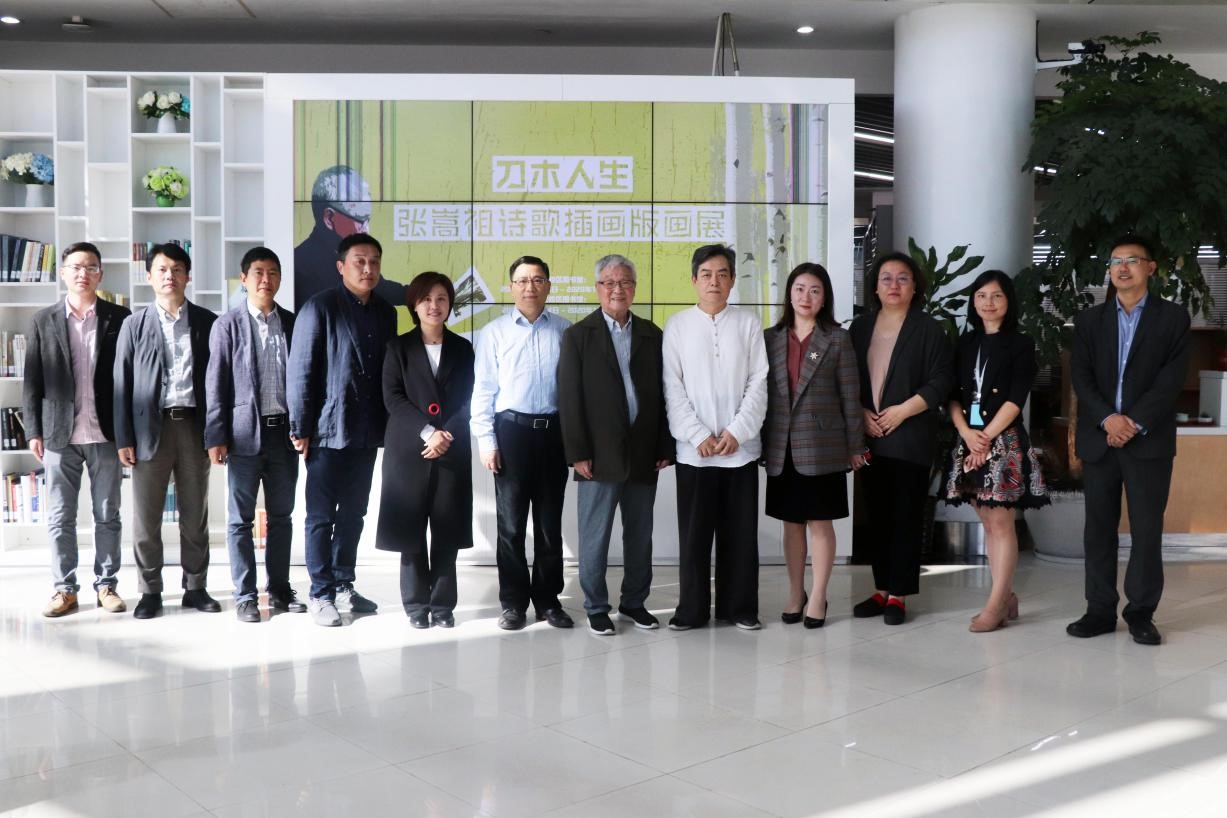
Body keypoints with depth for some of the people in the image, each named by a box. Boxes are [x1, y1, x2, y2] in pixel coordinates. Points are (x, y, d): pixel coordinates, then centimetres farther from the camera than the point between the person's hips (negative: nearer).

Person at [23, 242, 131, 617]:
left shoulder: (120, 318, 2)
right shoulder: (42, 321, 6)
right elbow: (32, 381, 5)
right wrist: (34, 431, -2)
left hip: (105, 434, -1)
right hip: (59, 434, 1)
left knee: (107, 515, 6)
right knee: (60, 517, 5)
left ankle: (106, 585, 16)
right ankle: (64, 588, 15)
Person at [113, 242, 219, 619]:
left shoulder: (207, 322, 6)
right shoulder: (135, 325, 5)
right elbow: (122, 383, 3)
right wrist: (124, 438, -3)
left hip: (195, 426, 1)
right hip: (150, 427, 0)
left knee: (195, 516, 8)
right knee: (146, 517, 3)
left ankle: (195, 587, 18)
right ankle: (150, 591, 15)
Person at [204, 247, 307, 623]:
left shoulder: (292, 323, 7)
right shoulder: (228, 325, -1)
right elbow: (216, 384, -3)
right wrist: (216, 437, -8)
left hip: (283, 431, 3)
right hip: (245, 433, -3)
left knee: (281, 516, 10)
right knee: (241, 519, 4)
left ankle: (280, 589, 21)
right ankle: (245, 595, 12)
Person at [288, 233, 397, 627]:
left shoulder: (385, 312, 9)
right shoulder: (319, 307, -7)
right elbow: (299, 371, -9)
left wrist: (388, 424, 10)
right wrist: (300, 428, -11)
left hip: (368, 431, 5)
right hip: (328, 429, -5)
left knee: (353, 514, 13)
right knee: (321, 515, 4)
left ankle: (343, 585, 26)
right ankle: (320, 593, 13)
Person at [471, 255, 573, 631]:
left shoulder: (565, 330, 3)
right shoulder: (495, 332, 2)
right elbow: (484, 389, 2)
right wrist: (486, 440, -4)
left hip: (555, 431, 1)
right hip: (512, 429, -1)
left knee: (550, 522, 10)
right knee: (511, 523, 6)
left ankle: (548, 599, 21)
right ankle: (513, 602, 17)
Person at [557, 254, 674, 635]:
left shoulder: (652, 335, 8)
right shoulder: (578, 335, -1)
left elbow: (662, 394, 8)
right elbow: (569, 399, -5)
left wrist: (665, 447, 3)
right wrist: (577, 453, -10)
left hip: (644, 453, 3)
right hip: (600, 456, -3)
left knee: (640, 534, 12)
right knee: (595, 536, 4)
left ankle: (634, 601, 26)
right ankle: (596, 607, 17)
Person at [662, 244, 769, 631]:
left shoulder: (748, 323, 4)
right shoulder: (677, 326, 2)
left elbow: (758, 383, 0)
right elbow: (673, 389, -1)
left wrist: (737, 432, -10)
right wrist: (699, 436, -10)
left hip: (741, 447, 1)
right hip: (693, 449, 0)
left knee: (740, 532, 7)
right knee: (693, 533, 5)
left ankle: (739, 606, 19)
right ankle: (691, 609, 16)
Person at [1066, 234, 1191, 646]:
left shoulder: (1173, 318, 6)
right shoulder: (1089, 320, 12)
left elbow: (1171, 378, -4)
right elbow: (1081, 377, 2)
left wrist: (1135, 423, -15)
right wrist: (1108, 419, -13)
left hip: (1149, 440, -2)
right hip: (1098, 439, 2)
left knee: (1147, 530, 0)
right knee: (1098, 529, 5)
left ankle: (1141, 613, 10)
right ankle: (1100, 610, 12)